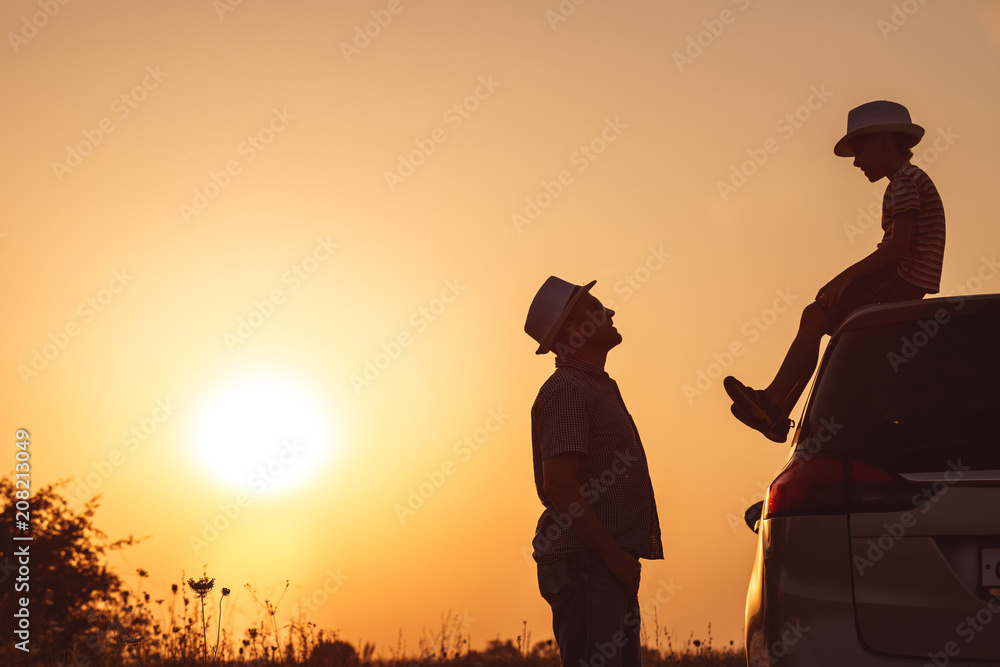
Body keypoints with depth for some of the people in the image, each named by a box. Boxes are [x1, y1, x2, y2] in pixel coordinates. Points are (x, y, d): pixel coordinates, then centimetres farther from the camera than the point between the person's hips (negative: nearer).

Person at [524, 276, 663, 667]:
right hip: (585, 564, -10)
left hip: (609, 567, 10)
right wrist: (615, 555, -20)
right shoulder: (567, 390, -11)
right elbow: (558, 485, -21)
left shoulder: (596, 387, 22)